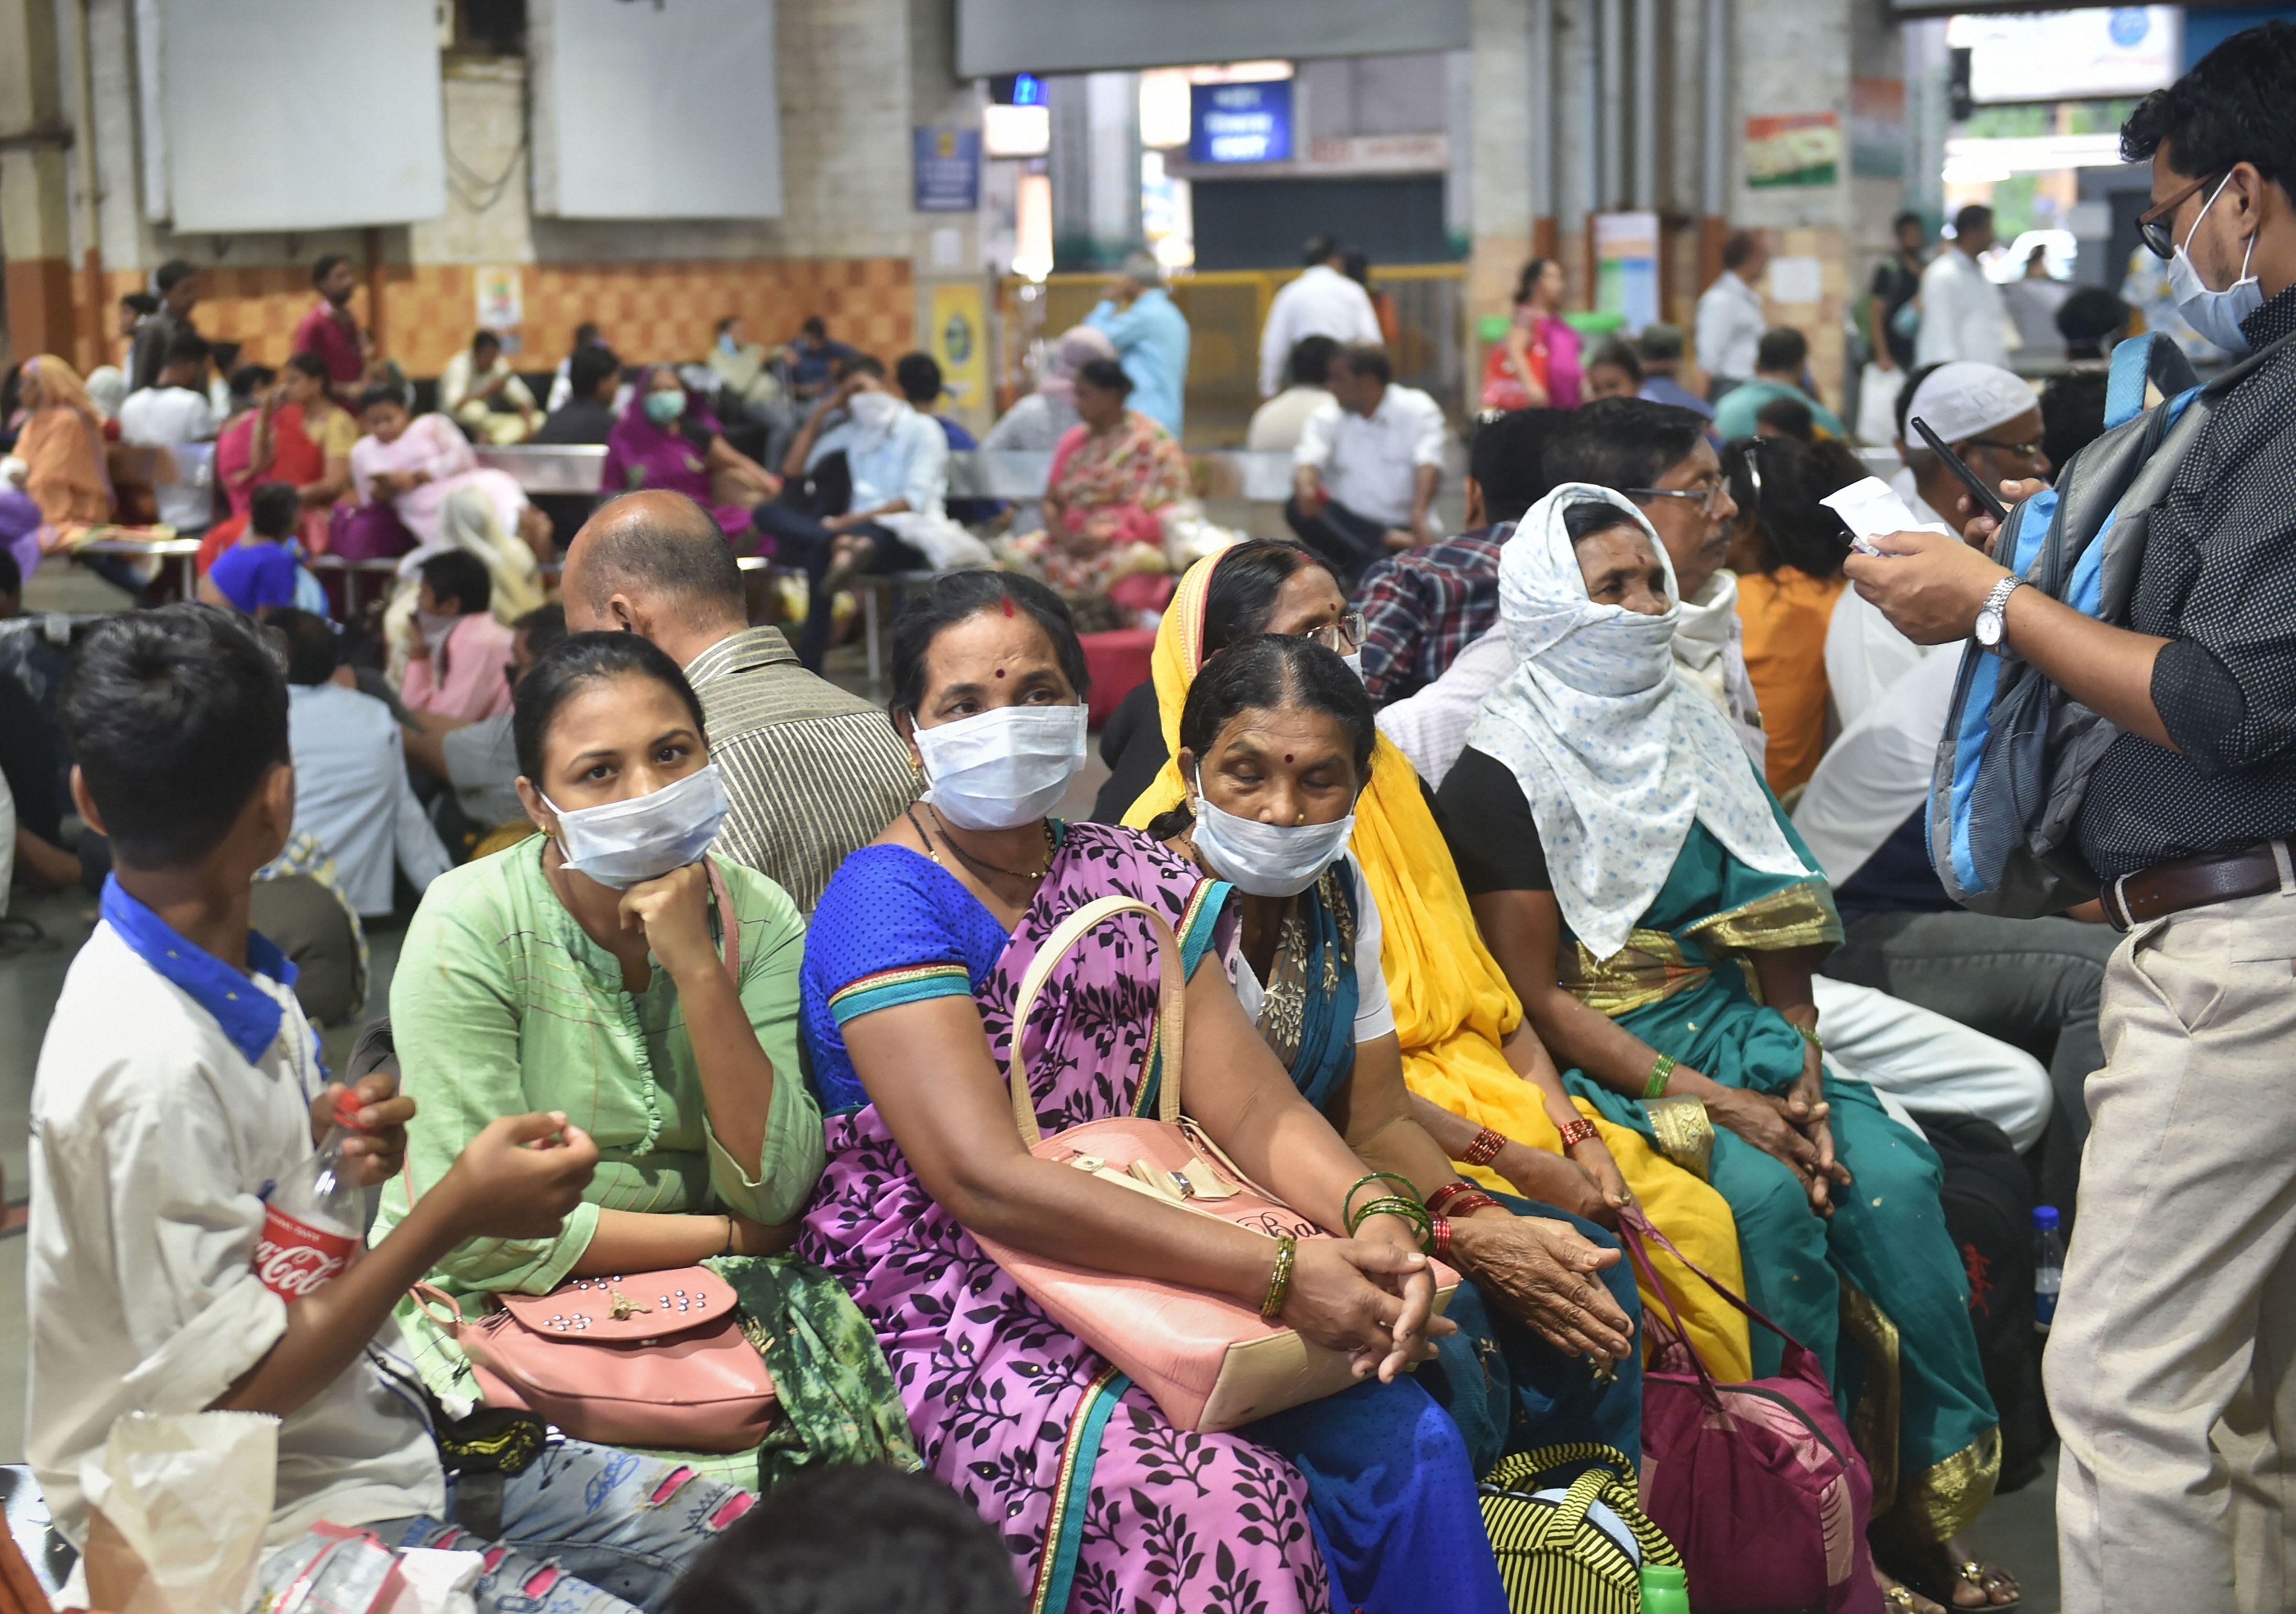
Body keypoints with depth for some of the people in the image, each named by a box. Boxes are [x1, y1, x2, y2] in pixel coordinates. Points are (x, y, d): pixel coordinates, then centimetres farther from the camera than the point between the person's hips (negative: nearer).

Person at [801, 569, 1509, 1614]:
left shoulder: (1133, 880, 12)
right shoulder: (888, 902, -10)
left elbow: (1250, 1102, 4)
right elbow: (985, 1180, -22)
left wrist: (1366, 1215, -20)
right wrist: (1277, 1273, -26)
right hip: (953, 1321, -6)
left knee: (1408, 1440, -15)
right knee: (1225, 1500, -29)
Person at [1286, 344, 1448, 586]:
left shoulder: (1418, 409, 1)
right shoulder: (1327, 417, 9)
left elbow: (1428, 462, -16)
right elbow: (1309, 457, -10)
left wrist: (1419, 514, -36)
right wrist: (1305, 486, -36)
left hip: (1402, 526, -4)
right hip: (1348, 525, 4)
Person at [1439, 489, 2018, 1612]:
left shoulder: (1695, 737, 12)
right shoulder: (1501, 778, -6)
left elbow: (1777, 924, 11)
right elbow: (1538, 996, -10)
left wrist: (1806, 1073, -6)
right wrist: (1719, 1103, -17)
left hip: (1734, 1025, 5)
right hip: (1599, 1060, -5)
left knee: (1891, 1176, -20)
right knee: (1766, 1195, -29)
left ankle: (1919, 1499, -11)